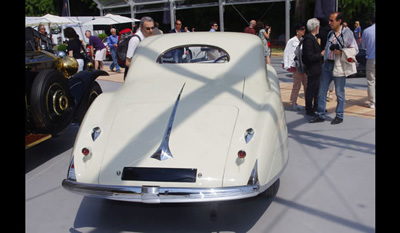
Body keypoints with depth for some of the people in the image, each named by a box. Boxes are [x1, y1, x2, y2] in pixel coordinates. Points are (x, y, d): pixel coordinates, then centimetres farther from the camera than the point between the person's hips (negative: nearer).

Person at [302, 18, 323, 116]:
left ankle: (316, 107, 33)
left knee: (316, 89, 19)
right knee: (311, 89, 1)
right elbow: (310, 57, -25)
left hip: (316, 69, 10)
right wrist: (321, 54, -15)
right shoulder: (308, 39, -20)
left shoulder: (313, 38, 11)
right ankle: (309, 110, 12)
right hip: (312, 69, -10)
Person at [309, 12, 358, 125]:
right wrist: (323, 54, 11)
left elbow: (355, 49, -7)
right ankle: (321, 115, 15)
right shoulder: (330, 33, 13)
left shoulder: (347, 32, -5)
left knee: (339, 92, 5)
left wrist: (341, 52, -18)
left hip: (339, 67, -6)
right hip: (327, 65, 6)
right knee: (322, 91, 6)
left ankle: (339, 116, 19)